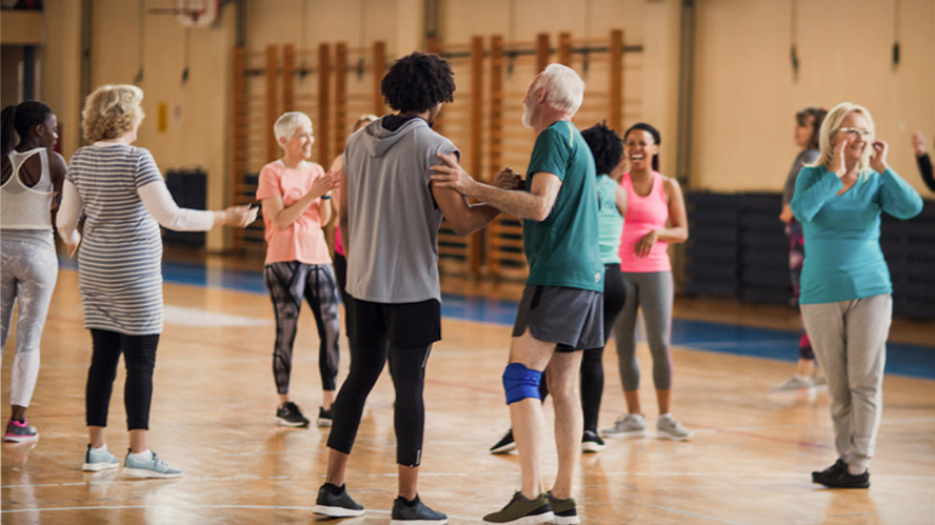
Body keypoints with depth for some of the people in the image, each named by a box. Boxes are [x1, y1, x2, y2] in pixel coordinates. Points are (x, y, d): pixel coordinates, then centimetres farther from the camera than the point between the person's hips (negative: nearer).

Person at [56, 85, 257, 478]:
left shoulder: (81, 160, 5)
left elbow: (65, 219, 11)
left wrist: (71, 240, 33)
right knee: (141, 362, -2)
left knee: (103, 358, 11)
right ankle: (139, 454, -3)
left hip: (94, 270, 7)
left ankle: (96, 449, 14)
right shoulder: (136, 159, -14)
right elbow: (170, 216, -19)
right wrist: (223, 218, -13)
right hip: (133, 274, -7)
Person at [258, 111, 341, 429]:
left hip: (318, 258, 5)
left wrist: (326, 194, -6)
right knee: (286, 332, -1)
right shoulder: (272, 173, -4)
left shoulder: (316, 171, 13)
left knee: (331, 329, -2)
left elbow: (323, 220, 11)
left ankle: (328, 405, 2)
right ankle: (284, 405, 8)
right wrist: (311, 194, -17)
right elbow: (280, 220, -13)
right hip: (285, 261, -5)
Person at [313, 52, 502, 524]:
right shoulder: (435, 148, -12)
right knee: (409, 387, 1)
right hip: (412, 288, -6)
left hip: (362, 286, 6)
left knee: (360, 377, 14)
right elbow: (461, 222, -15)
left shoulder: (358, 141, 7)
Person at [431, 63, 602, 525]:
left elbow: (540, 207, -19)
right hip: (586, 277, 10)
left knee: (520, 378, -11)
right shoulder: (576, 141, 22)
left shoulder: (555, 136, -8)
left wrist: (473, 188, -20)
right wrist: (496, 196, 27)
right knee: (562, 387, 9)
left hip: (558, 275, -10)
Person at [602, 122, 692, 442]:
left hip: (655, 272, 0)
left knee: (660, 345, -6)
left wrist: (657, 233, -13)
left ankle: (665, 418, 4)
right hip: (619, 271, 1)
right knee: (624, 347, 2)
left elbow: (682, 232, 5)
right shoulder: (616, 182, 4)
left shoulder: (668, 187, 5)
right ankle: (634, 418, 12)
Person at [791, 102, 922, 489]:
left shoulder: (874, 182, 2)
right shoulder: (813, 176, 0)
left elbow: (912, 207, -16)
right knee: (837, 385, 6)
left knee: (865, 380, -6)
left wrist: (882, 168, -17)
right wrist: (836, 172, -20)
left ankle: (860, 465, -4)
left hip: (870, 290, 0)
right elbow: (801, 211, -21)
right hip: (822, 293, 1)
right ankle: (845, 457, 16)